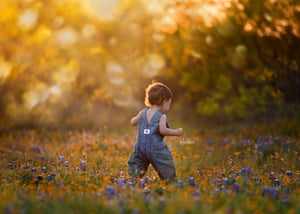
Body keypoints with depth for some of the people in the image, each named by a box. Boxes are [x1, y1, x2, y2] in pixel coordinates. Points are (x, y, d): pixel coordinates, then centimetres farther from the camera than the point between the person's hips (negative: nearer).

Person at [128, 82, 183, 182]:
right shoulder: (161, 116, -7)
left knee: (135, 164, 16)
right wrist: (176, 132, -8)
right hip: (156, 149, -5)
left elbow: (133, 122, 17)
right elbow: (162, 130, -19)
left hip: (141, 146, 5)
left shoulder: (143, 112, 9)